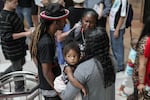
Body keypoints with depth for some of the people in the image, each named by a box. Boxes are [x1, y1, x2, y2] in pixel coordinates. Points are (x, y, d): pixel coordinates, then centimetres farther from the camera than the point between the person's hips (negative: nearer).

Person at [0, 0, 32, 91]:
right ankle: (20, 89, 29)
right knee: (17, 69, 8)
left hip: (19, 46, 9)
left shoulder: (12, 12, 3)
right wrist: (25, 34, -31)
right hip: (12, 49, -9)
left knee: (21, 62, 26)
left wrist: (25, 30, 6)